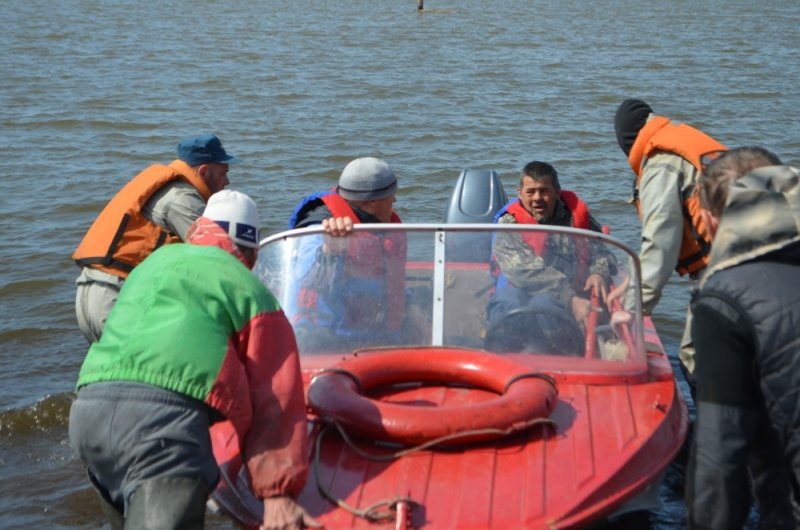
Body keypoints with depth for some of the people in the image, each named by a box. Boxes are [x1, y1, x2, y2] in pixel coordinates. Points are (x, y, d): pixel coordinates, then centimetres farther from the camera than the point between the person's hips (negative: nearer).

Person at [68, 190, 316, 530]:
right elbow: (276, 405, 5)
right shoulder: (250, 293, 11)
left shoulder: (154, 262, 30)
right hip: (165, 416, -7)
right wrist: (278, 494, 3)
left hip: (87, 411, 7)